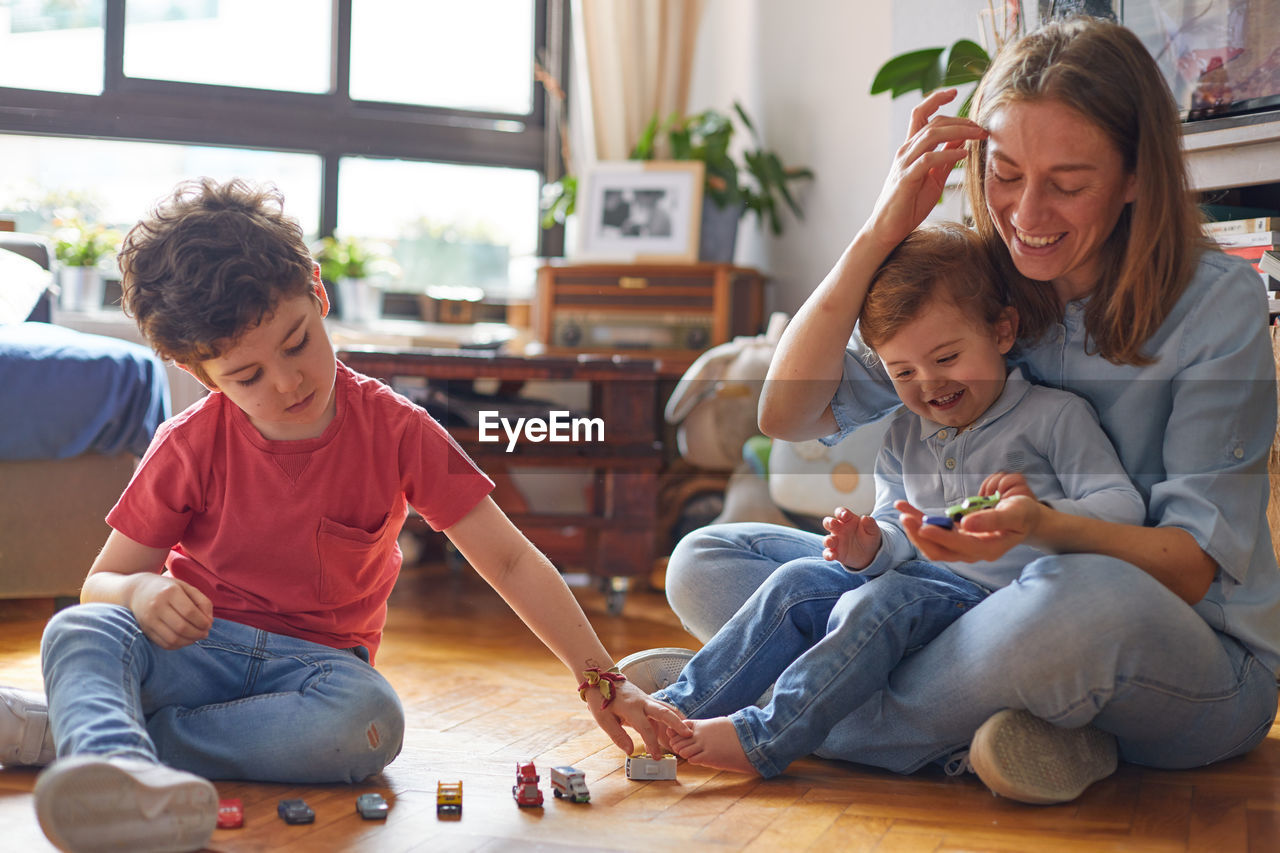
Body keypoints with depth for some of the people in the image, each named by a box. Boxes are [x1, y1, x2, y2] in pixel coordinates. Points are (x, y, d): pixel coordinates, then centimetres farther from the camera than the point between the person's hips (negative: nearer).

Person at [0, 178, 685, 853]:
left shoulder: (395, 431, -7)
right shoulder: (190, 448, -6)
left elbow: (508, 560, -4)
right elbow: (101, 581, 1)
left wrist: (599, 678, -8)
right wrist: (139, 591, -25)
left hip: (317, 663, 0)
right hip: (195, 648, 0)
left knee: (368, 721, -37)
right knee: (78, 632, -31)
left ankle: (79, 731, -31)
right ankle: (115, 778, -64)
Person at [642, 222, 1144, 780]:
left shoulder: (1055, 416, -2)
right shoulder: (903, 436, 17)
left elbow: (1124, 509, -8)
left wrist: (1043, 513, -27)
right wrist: (871, 547, -7)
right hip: (920, 582, 7)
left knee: (878, 602, -31)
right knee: (798, 582, -10)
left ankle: (767, 738, -32)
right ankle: (686, 705, -9)